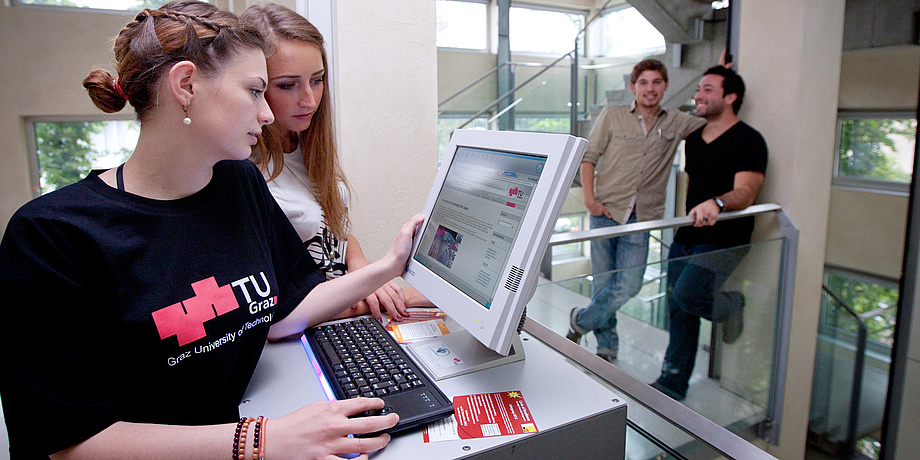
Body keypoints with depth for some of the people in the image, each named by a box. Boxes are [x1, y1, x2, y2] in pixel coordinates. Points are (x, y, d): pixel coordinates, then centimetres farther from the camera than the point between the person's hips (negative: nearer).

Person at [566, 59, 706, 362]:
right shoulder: (612, 115, 3)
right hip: (606, 211, -1)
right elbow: (589, 156, 4)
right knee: (603, 283, 3)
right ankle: (607, 346, 23)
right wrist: (589, 198, -7)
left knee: (629, 285, -7)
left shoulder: (677, 123, 9)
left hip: (641, 218, 2)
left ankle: (580, 321, 18)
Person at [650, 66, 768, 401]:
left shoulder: (748, 140, -9)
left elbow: (745, 193, -21)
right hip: (686, 237, 7)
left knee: (686, 295, -23)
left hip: (723, 239, -7)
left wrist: (716, 203, -40)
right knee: (678, 312, 8)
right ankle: (671, 384, 19)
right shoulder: (694, 139, 14)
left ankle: (730, 305, 10)